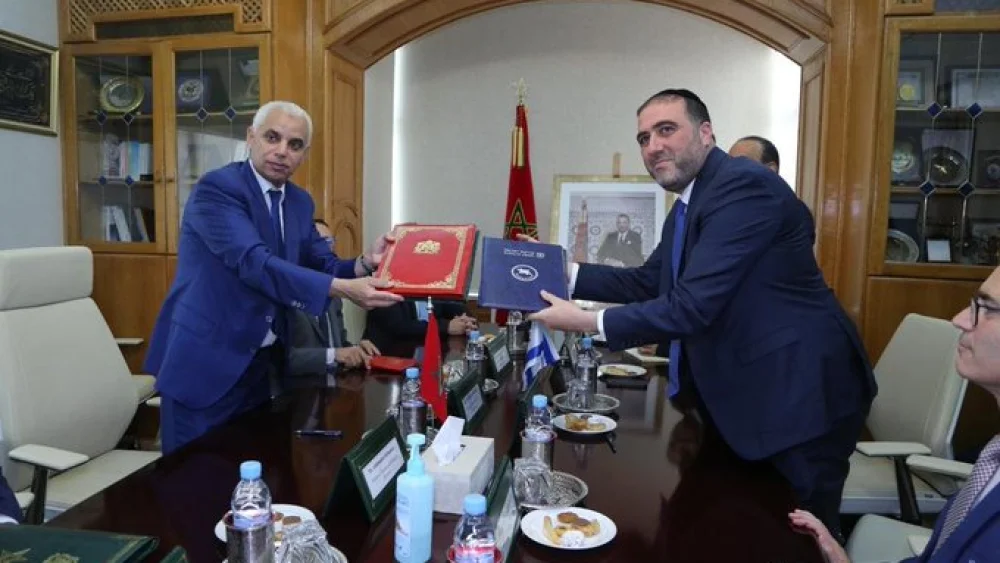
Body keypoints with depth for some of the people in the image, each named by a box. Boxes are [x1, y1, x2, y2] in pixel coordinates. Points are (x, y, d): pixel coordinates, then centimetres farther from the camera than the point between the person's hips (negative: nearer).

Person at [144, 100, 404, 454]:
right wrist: (344, 289, -39)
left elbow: (323, 266, 4)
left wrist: (365, 263, -18)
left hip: (260, 362, 7)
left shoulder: (300, 202, 7)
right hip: (205, 361, -7)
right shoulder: (216, 188, -17)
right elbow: (255, 263, -30)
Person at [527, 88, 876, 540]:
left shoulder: (744, 186, -22)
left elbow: (693, 305, -29)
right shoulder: (690, 202, 10)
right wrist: (564, 272, 4)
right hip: (744, 390, 10)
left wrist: (589, 323, -22)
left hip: (798, 393, -10)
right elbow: (648, 282, 14)